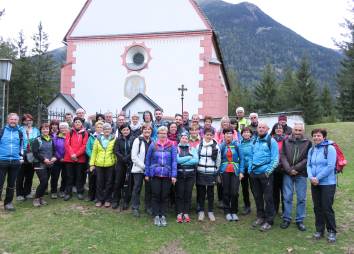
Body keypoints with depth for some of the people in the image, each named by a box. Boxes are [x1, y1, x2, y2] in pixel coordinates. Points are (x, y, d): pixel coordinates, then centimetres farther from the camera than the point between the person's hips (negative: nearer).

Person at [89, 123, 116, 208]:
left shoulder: (114, 139, 0)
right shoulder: (98, 139, 6)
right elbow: (94, 152, 6)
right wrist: (92, 163, 3)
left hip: (110, 165, -1)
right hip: (99, 164, 2)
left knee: (109, 183, 7)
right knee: (99, 183, 8)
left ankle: (107, 200, 20)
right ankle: (99, 200, 21)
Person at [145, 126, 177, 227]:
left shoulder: (172, 146, 0)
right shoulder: (153, 145, 2)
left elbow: (174, 161, -2)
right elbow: (148, 160, 6)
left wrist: (174, 175, -8)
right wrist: (147, 174, 5)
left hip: (167, 175, 0)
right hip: (155, 174, 0)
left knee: (165, 196, 7)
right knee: (156, 195, 4)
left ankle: (163, 216, 20)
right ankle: (156, 216, 16)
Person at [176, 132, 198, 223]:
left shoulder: (193, 149, 10)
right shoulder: (176, 149, 4)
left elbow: (196, 160, -6)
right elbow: (177, 160, -13)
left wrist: (182, 161, -10)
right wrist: (189, 157, -7)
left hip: (190, 174, 2)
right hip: (179, 174, -2)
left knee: (188, 194, 4)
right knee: (179, 194, 0)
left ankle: (186, 213, 14)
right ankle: (179, 214, 8)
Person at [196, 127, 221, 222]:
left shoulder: (216, 146, 0)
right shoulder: (199, 145, 1)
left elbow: (218, 160, 7)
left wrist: (216, 170, 7)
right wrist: (196, 168, 5)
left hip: (211, 173, 0)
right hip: (200, 172, 0)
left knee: (210, 193, 8)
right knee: (200, 192, 7)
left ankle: (210, 212, 19)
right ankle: (201, 211, 18)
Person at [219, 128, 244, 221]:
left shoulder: (236, 145, 0)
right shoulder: (221, 146, 2)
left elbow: (241, 159, 1)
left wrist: (241, 171, -5)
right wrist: (218, 172, 0)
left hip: (235, 171, 0)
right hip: (225, 171, 1)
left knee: (235, 192, -3)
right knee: (226, 192, 4)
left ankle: (234, 212, 14)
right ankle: (227, 212, 16)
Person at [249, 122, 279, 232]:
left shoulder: (271, 141, -6)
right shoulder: (254, 142, 13)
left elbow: (275, 159, -10)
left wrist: (268, 171, -15)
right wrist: (250, 169, 9)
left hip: (265, 173, -6)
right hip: (254, 173, 6)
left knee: (268, 198, 0)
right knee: (257, 196, 14)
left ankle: (269, 221, 11)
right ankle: (260, 217, 29)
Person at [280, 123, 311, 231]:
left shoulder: (308, 143, 1)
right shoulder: (286, 141, 4)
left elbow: (307, 159, -6)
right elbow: (282, 156, -2)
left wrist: (295, 168, -13)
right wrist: (289, 169, -13)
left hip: (301, 174, -1)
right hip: (287, 174, 1)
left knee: (301, 198, 6)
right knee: (287, 197, 6)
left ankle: (300, 220, 19)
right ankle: (286, 219, 17)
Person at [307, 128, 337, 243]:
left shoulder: (330, 148, -10)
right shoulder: (311, 150, 9)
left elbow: (330, 166, -16)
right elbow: (309, 165, 7)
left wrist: (318, 178, -16)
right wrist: (311, 177, -11)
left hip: (328, 183, -5)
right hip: (315, 184, 6)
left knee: (327, 208, -1)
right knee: (317, 207, 12)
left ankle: (332, 231, 16)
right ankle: (319, 230, 24)